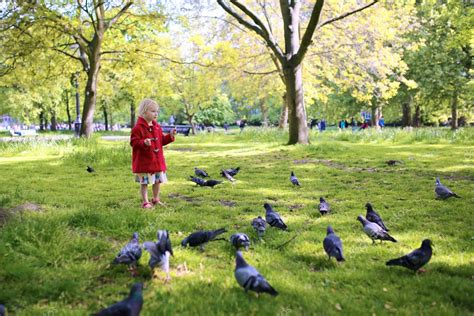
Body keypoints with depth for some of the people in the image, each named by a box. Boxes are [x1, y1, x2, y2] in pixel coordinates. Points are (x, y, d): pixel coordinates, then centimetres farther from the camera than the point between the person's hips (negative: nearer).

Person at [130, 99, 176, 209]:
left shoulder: (157, 127, 9)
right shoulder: (138, 128, -14)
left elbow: (162, 141, 16)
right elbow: (133, 142, -18)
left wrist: (170, 136, 3)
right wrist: (144, 143, -33)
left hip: (157, 160, 7)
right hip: (144, 161, -7)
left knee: (157, 181, 15)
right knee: (144, 182, 1)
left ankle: (156, 199, 31)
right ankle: (145, 202, 10)